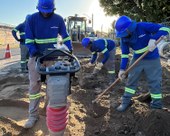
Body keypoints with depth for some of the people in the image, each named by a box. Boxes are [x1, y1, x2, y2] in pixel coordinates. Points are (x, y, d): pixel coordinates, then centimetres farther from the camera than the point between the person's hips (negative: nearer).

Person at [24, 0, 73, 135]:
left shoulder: (58, 19, -3)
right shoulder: (32, 18, -7)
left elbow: (65, 36, 6)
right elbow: (29, 39, -8)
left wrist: (70, 49, -6)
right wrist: (33, 51, -26)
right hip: (36, 56, -1)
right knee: (34, 85, 1)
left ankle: (53, 109, 26)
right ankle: (33, 115, 10)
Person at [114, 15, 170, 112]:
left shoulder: (143, 26, -24)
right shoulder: (124, 38, -10)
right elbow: (124, 54, -3)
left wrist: (153, 39, -41)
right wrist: (122, 69, -10)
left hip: (152, 59, -4)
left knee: (154, 82, 3)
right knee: (131, 80, 6)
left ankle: (157, 105, 19)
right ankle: (126, 101, 20)